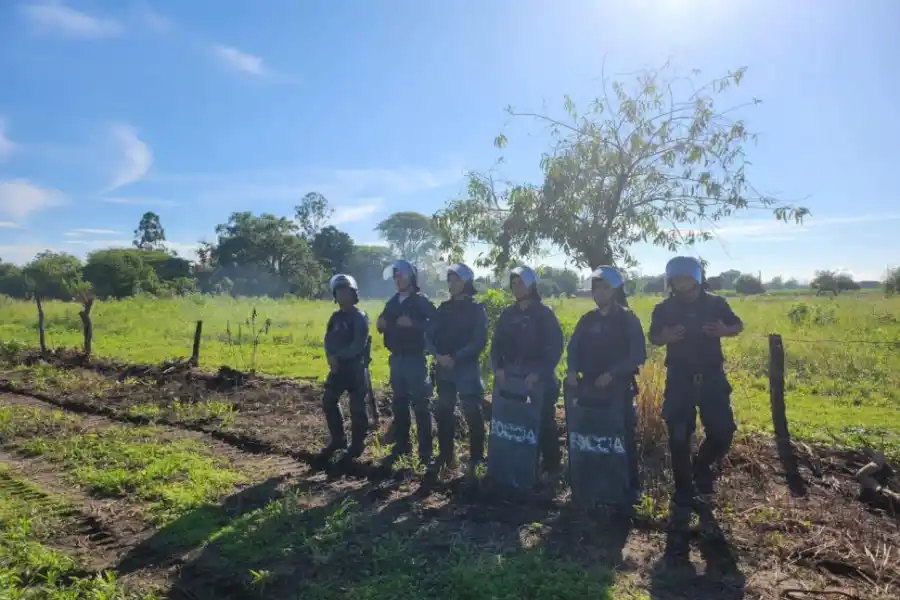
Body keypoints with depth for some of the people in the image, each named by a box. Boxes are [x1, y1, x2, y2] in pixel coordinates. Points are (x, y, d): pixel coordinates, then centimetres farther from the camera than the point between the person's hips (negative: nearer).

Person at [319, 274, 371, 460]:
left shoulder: (360, 317, -10)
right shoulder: (336, 317, 12)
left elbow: (359, 344, -19)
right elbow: (329, 340, 7)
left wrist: (339, 356, -19)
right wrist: (331, 358, -11)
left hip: (356, 367, -7)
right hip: (338, 367, 7)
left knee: (357, 407, -1)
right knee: (329, 401, 9)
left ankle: (357, 444, 13)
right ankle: (337, 439, 24)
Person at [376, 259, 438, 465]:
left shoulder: (421, 300, -7)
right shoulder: (392, 302, 12)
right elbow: (384, 326, 22)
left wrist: (412, 324, -26)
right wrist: (381, 324, 0)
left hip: (415, 360, -6)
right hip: (396, 359, 7)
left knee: (420, 405, -3)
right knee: (399, 405, 13)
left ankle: (425, 451, 3)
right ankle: (401, 446, 24)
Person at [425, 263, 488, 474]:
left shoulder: (476, 308, -3)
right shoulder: (444, 308, 10)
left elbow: (480, 341, -11)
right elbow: (429, 336, 5)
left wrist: (456, 357, -18)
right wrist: (438, 355, -13)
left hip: (467, 369, -5)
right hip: (444, 369, 5)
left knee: (473, 414, -2)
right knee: (443, 413, 10)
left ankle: (476, 458, 10)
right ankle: (445, 455, 23)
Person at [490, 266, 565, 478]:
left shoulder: (544, 313, -3)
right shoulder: (507, 314, 10)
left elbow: (555, 347, -9)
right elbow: (496, 344, 11)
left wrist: (539, 373, -18)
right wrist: (497, 368, -6)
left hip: (539, 379, -4)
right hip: (510, 377, 4)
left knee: (544, 423, 2)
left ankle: (551, 467, 14)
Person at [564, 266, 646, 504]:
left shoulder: (628, 319, -3)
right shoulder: (587, 319, 10)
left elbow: (638, 355, -10)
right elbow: (573, 348, 7)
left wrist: (612, 373, -21)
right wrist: (572, 370, -12)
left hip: (619, 387, -4)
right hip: (589, 386, 4)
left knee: (624, 437, -1)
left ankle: (631, 487, 13)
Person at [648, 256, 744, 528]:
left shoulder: (715, 303, 0)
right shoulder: (664, 309, 0)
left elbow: (738, 325, 11)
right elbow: (653, 338, 8)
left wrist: (724, 331, -13)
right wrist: (665, 337, -16)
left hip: (712, 378, 1)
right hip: (679, 380, -1)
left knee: (723, 433, -4)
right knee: (679, 439, -2)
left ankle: (701, 468, 29)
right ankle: (683, 499, 12)